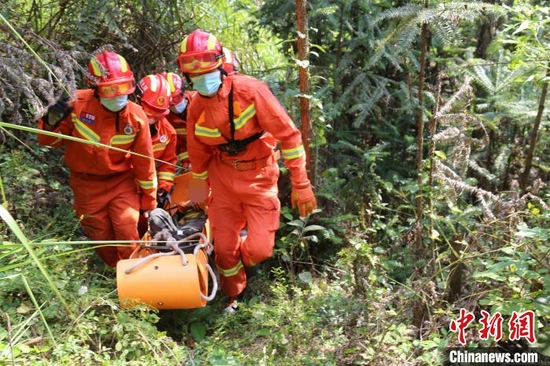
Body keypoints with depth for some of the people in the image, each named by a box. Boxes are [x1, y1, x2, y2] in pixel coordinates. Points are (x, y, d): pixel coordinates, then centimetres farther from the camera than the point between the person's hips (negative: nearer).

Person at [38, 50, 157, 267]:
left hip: (122, 182, -1)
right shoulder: (77, 104, -19)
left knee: (128, 237, -6)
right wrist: (52, 122, -30)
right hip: (87, 185, 1)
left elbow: (144, 161, -6)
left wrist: (148, 200, 1)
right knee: (102, 239, 12)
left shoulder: (136, 117, -17)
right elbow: (50, 141, -7)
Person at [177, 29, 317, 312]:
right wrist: (205, 194, 17)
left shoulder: (249, 90, -20)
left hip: (259, 177, -3)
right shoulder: (196, 109, -4)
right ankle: (234, 297, 35)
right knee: (223, 246, 6)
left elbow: (288, 134, -18)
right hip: (223, 178, 4)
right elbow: (199, 157, 10)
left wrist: (300, 185, -19)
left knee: (260, 249, -7)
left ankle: (241, 258, 32)